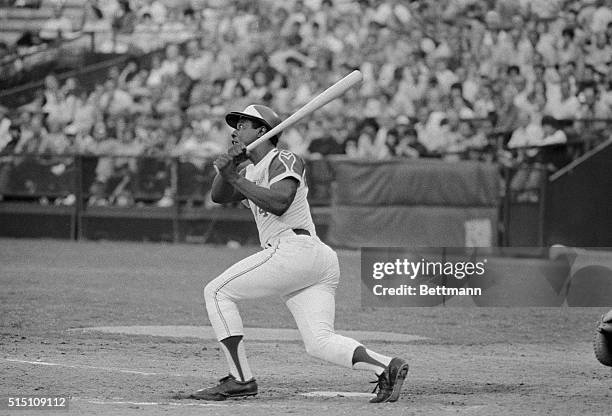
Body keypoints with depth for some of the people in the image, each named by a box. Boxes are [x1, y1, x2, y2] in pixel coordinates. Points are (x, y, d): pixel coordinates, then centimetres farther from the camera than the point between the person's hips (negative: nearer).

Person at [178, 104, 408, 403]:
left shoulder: (284, 161, 1)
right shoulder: (251, 171, 29)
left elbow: (279, 202, -16)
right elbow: (219, 196, 18)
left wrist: (236, 178, -13)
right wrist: (227, 167, -1)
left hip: (296, 248, -9)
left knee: (217, 292, -4)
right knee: (320, 342, -4)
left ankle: (240, 379, -11)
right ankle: (386, 366, -20)